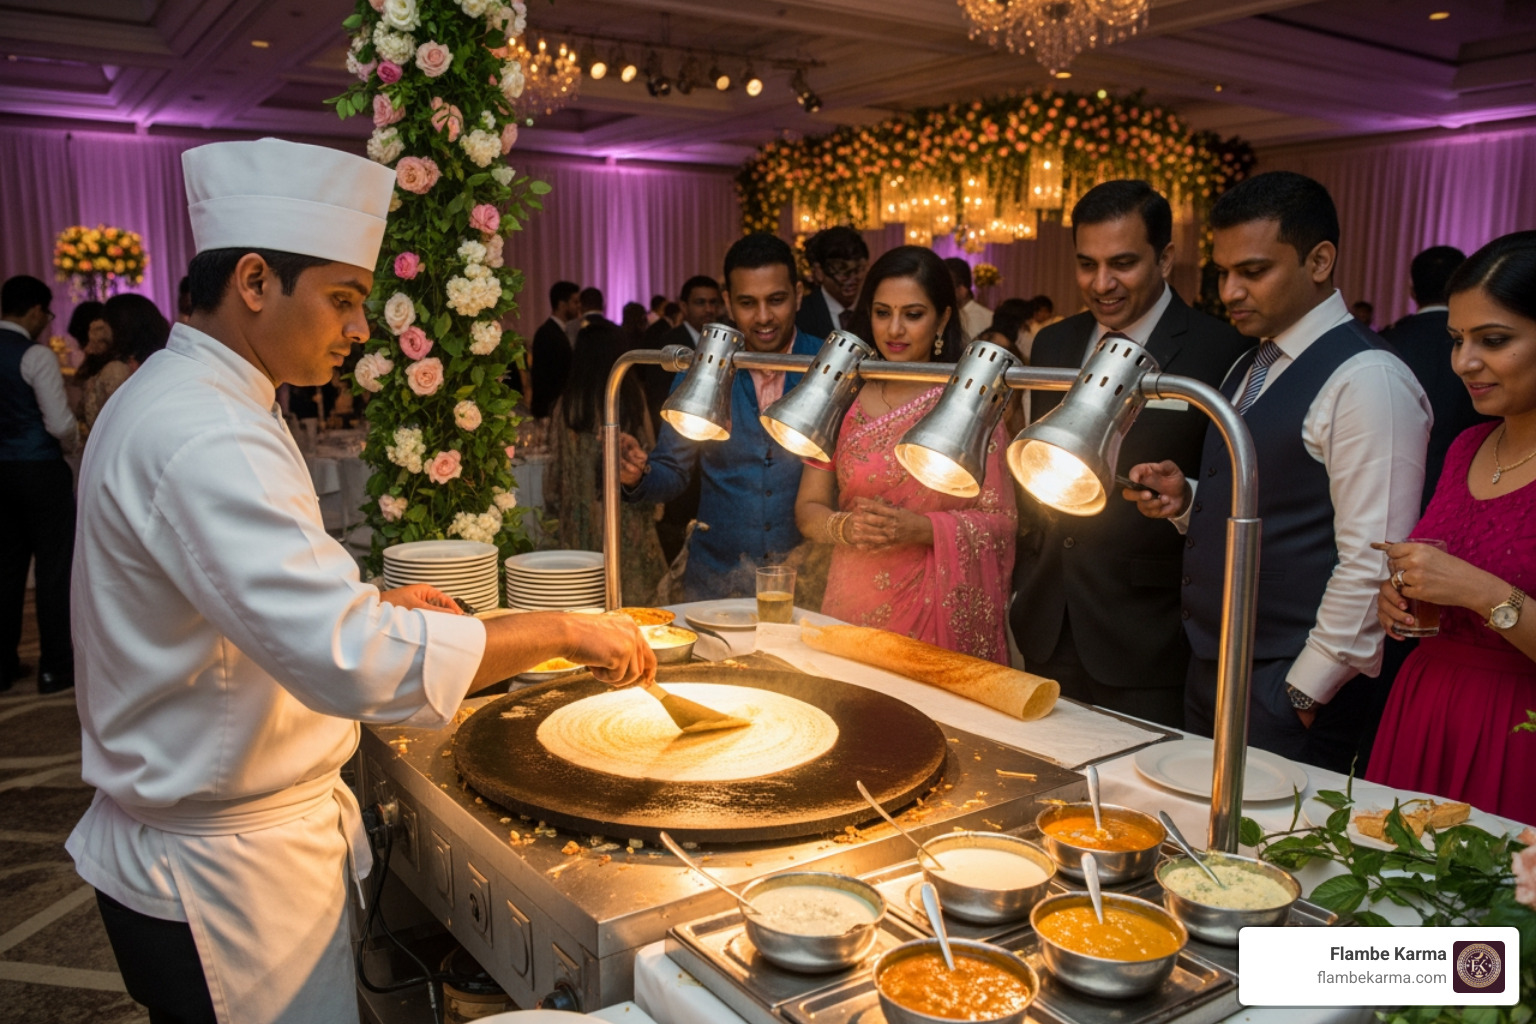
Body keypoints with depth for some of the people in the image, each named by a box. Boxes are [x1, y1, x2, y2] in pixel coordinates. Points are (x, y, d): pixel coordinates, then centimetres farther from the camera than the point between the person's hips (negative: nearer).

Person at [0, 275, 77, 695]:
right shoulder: (36, 355, -14)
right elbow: (61, 424, -17)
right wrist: (70, 445, 3)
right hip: (41, 471, -7)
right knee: (54, 569, 1)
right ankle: (55, 668, 6)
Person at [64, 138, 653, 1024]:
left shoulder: (178, 397, 8)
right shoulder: (201, 437, -27)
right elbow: (351, 661, -37)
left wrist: (368, 608, 7)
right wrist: (562, 632, -28)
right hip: (223, 875, -10)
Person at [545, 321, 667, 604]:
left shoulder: (567, 403, -2)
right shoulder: (632, 397, -6)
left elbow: (556, 464, 4)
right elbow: (648, 453, -1)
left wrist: (555, 507, 19)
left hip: (580, 523, 1)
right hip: (628, 524, -1)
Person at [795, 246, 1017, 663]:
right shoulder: (844, 401, 4)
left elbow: (1001, 521, -4)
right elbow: (808, 508, 5)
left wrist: (922, 529, -18)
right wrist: (845, 527, -15)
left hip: (943, 613, -2)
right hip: (855, 607, 2)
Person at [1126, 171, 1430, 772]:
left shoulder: (1367, 380, -16)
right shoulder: (1248, 369, 12)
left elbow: (1370, 565, -20)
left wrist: (1301, 694, -16)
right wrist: (1186, 502, 0)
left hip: (1288, 692, -8)